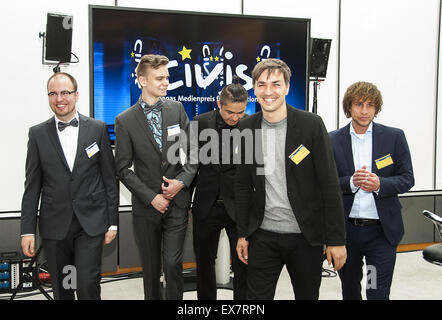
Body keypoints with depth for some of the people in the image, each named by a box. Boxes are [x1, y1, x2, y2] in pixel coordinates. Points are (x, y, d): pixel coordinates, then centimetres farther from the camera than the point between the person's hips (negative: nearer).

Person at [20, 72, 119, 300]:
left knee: (88, 285, -6)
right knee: (61, 289, 11)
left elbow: (110, 178, 3)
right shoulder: (38, 133, 3)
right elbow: (32, 186, 4)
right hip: (54, 225, 2)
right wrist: (27, 230, 0)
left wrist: (112, 221, 0)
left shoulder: (98, 129, 1)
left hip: (91, 223, -1)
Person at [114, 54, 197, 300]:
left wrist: (182, 181, -11)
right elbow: (123, 169, -4)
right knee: (151, 268, 14)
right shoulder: (125, 120, -4)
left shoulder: (177, 109, 1)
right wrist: (151, 197, -10)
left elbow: (193, 152, 4)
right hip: (146, 206, 0)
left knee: (173, 264, -4)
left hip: (177, 203, 0)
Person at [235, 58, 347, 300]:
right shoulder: (246, 129, 2)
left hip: (306, 236, -2)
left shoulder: (311, 125, -9)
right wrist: (242, 234, 7)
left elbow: (330, 185, -8)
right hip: (263, 236, 2)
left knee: (308, 295, 14)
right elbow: (242, 185, 8)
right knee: (257, 296, 7)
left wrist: (336, 239, -9)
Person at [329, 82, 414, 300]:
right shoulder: (333, 140, 1)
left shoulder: (394, 137, 1)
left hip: (382, 230, -1)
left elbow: (407, 179, 0)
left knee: (378, 293, -2)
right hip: (345, 230, 2)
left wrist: (380, 184, -19)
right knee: (349, 290, 20)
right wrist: (350, 182, -19)